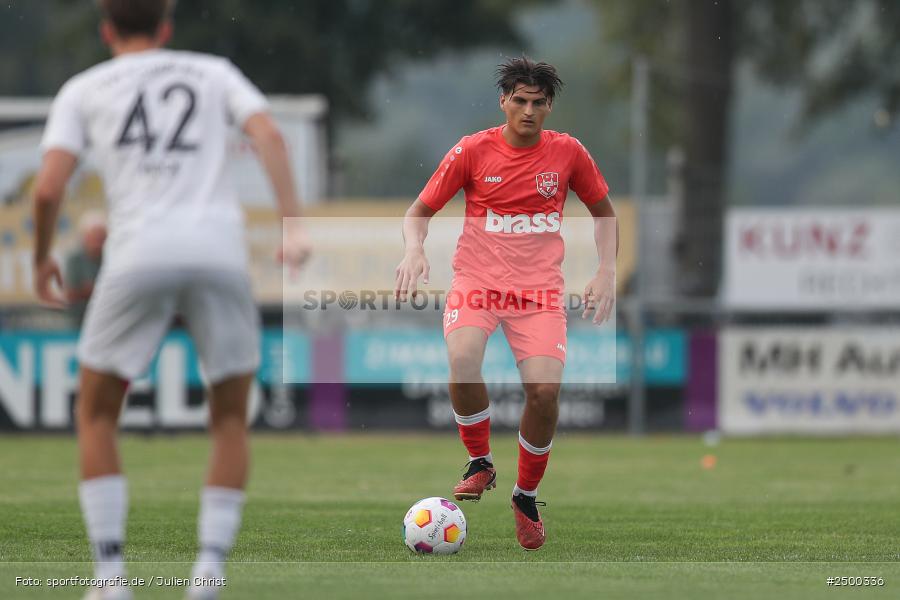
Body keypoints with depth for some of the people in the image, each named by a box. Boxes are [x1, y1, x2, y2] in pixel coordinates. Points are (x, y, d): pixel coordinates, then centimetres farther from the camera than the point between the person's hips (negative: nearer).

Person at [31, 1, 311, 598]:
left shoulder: (83, 90, 18)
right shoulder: (214, 72, 21)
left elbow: (49, 188, 5)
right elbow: (268, 133, 3)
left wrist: (43, 259, 22)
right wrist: (294, 225, -5)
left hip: (140, 253, -1)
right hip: (221, 249, 1)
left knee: (96, 413, 15)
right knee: (231, 420, 15)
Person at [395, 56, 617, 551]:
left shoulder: (567, 152, 2)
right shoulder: (472, 151, -3)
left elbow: (603, 211, 16)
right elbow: (420, 210, 5)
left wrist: (606, 272, 3)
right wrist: (413, 251, -16)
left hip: (539, 288, 1)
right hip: (476, 282, -1)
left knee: (544, 389, -18)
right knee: (463, 362, -31)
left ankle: (527, 495, 8)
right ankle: (480, 463, -6)